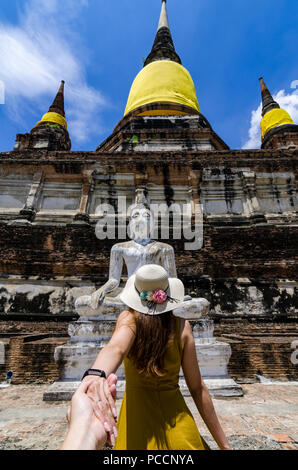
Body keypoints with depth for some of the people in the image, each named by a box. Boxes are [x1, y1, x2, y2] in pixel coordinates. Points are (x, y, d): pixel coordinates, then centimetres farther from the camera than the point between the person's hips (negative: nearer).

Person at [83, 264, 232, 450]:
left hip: (137, 418, -1)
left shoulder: (129, 319, -15)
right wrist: (223, 443, 0)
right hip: (176, 418, 1)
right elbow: (197, 388, -9)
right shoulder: (182, 326, -12)